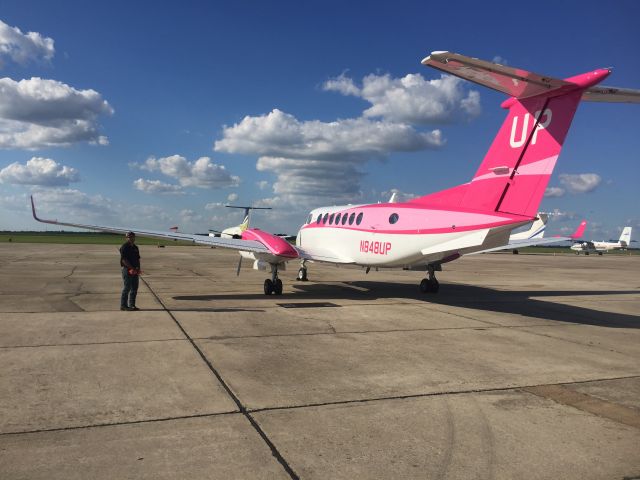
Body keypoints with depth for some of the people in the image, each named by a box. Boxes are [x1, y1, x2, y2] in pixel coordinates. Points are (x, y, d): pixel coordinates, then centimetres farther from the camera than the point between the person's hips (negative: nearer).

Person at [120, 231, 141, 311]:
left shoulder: (135, 247, 15)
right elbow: (124, 260, -17)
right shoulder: (124, 247, -10)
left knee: (134, 288, 9)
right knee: (127, 288, -4)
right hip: (127, 270, -8)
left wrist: (138, 268, 4)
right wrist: (132, 268, -19)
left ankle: (132, 305, 17)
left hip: (135, 271, 8)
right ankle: (123, 305, 4)